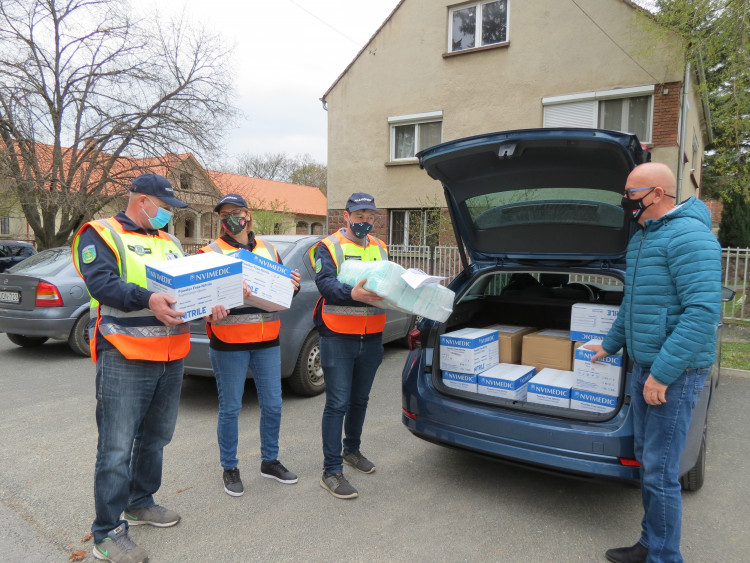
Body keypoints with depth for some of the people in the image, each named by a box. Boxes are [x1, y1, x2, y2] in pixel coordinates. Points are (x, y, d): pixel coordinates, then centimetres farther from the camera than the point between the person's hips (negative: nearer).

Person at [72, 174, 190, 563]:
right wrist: (147, 300, -33)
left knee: (154, 438, 19)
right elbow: (102, 283, -18)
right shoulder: (100, 234, -3)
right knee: (117, 448, -2)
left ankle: (140, 503, 37)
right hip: (125, 359, -7)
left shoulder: (169, 242, 19)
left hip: (172, 358, 8)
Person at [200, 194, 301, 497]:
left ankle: (270, 461, 31)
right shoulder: (212, 252, -1)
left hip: (267, 341, 4)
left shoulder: (269, 250, 13)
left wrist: (293, 286, -4)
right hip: (229, 343, -4)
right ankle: (230, 469, 25)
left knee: (272, 405, 11)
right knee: (230, 408, 6)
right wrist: (214, 309, -31)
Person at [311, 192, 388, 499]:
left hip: (371, 337, 6)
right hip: (338, 338, -5)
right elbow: (325, 283, -21)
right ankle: (331, 471, 6)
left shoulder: (380, 248, 14)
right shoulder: (328, 246, -4)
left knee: (360, 400, 19)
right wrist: (352, 294, -39)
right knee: (338, 404, -3)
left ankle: (351, 449, 39)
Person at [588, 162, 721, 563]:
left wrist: (663, 373, -25)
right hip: (644, 366, 10)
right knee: (647, 461, 17)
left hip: (674, 372, -10)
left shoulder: (688, 236, -18)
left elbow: (704, 310, -26)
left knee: (660, 471, -1)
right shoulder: (640, 239, 14)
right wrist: (610, 344, 32)